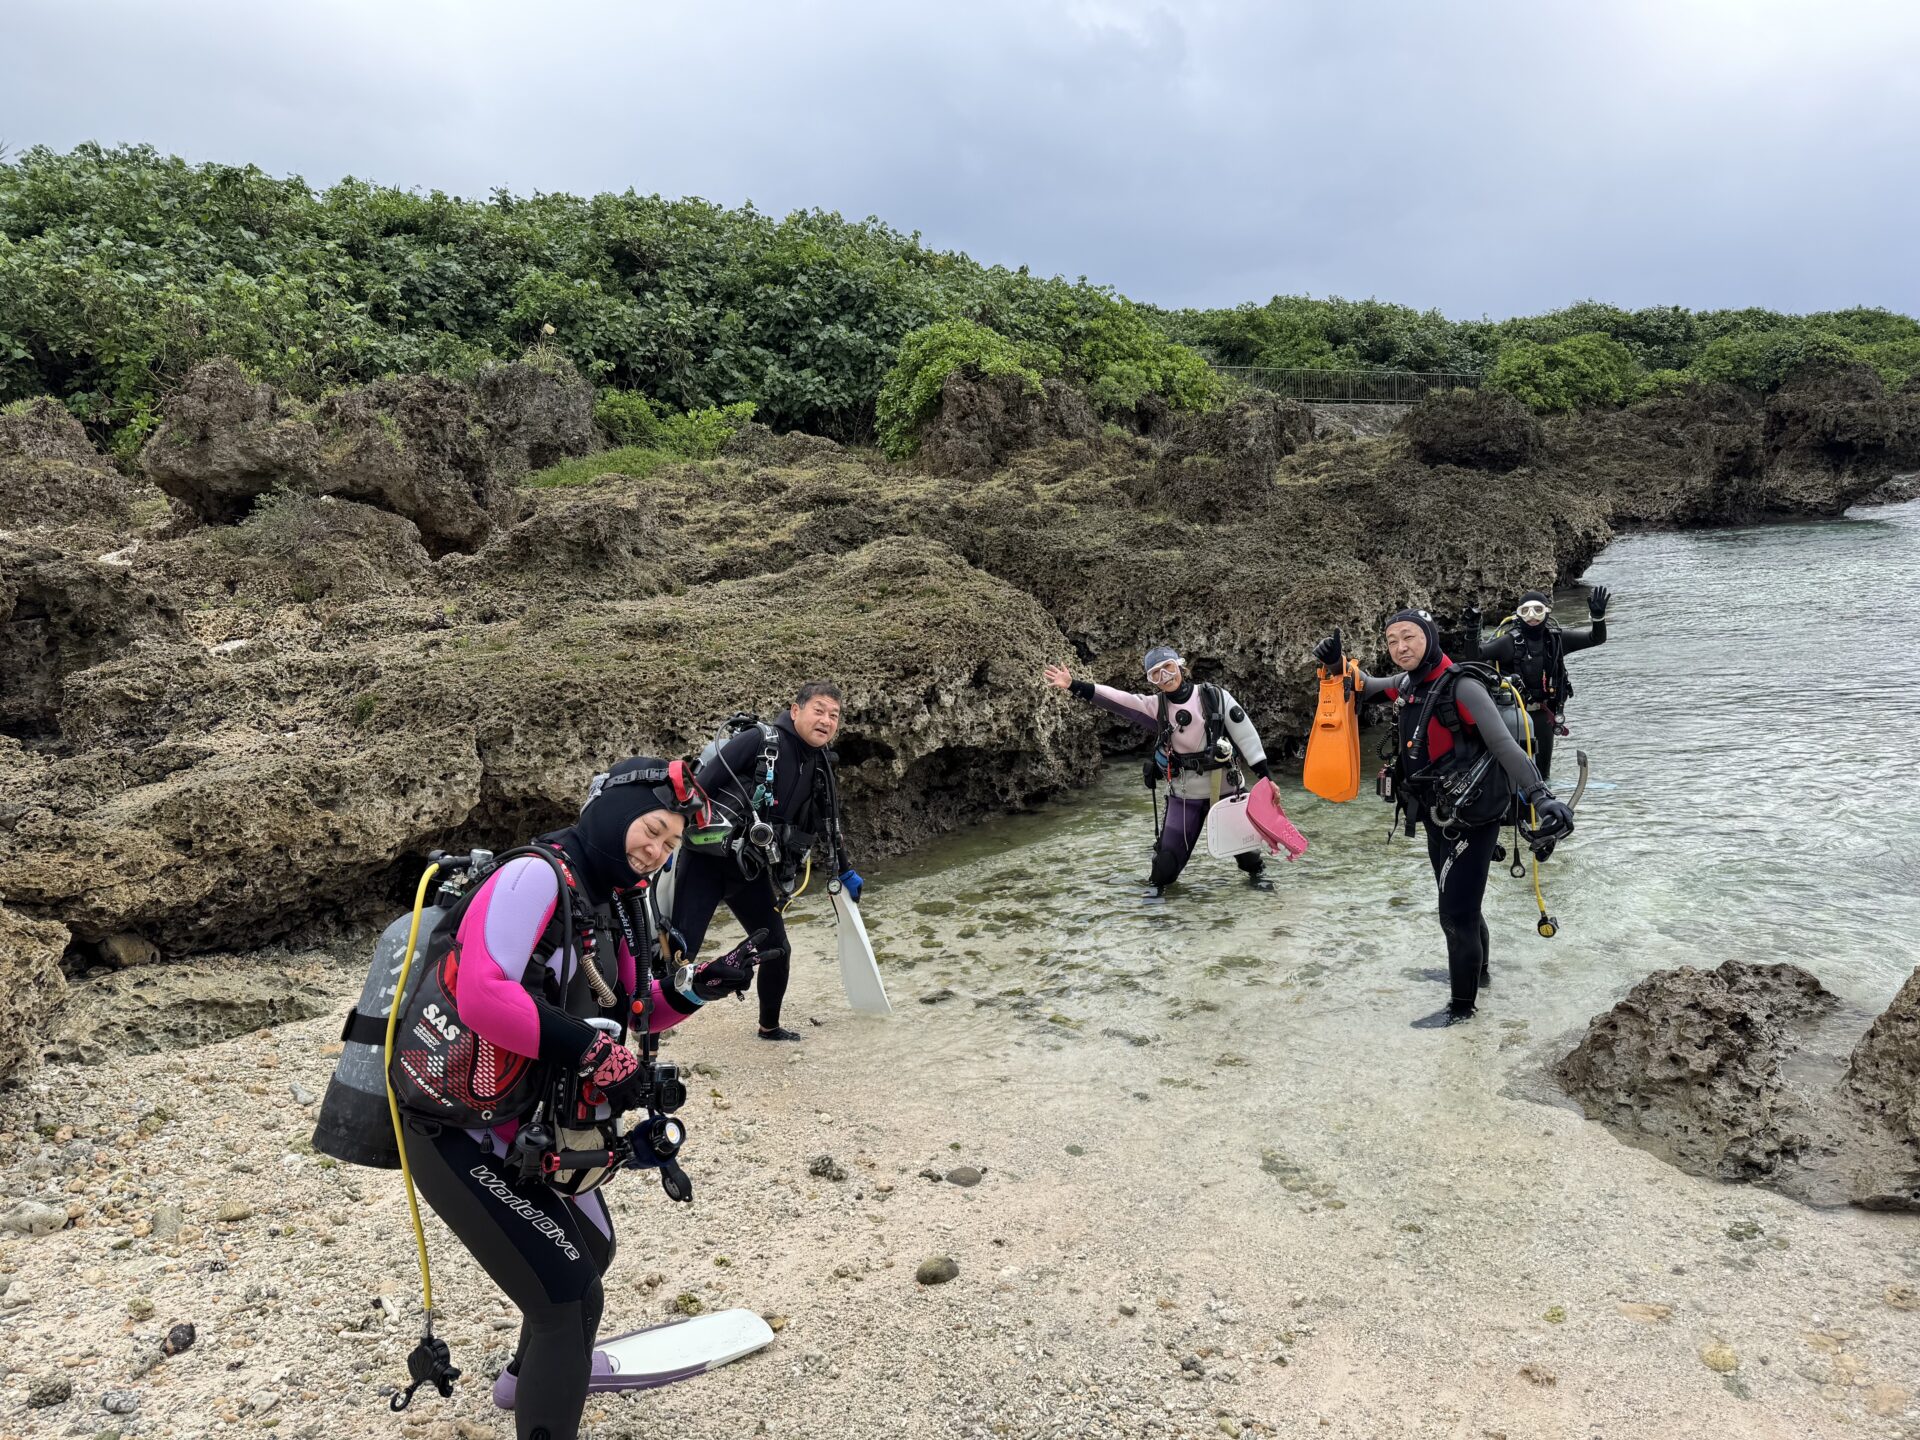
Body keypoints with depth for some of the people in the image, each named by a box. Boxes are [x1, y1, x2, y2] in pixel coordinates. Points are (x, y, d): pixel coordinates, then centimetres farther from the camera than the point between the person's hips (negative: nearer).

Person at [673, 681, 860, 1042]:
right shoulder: (759, 742, -16)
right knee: (679, 950, -13)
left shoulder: (820, 768, 6)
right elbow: (698, 788, -19)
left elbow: (829, 822, 23)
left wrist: (845, 871, 33)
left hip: (752, 873, 7)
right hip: (707, 861, -7)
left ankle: (769, 1026, 36)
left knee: (777, 950, 12)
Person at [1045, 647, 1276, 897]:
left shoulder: (1215, 697, -9)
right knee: (1169, 852, -1)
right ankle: (1157, 882, 29)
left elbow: (1245, 735, -6)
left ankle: (1256, 870, 43)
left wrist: (1265, 776, -8)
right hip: (1184, 794, 1)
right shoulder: (1156, 706, -5)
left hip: (1225, 787, 0)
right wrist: (1075, 686, -28)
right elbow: (1117, 700, -16)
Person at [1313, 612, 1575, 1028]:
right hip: (1439, 821, 8)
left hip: (1472, 821, -8)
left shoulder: (1461, 688, -22)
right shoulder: (1405, 686, 2)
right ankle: (1477, 971, 48)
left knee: (1456, 914, -2)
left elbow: (1506, 747, -26)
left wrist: (1542, 798, -36)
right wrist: (1338, 662, 3)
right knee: (1460, 905, 25)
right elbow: (1366, 686, 22)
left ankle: (1462, 1006, 15)